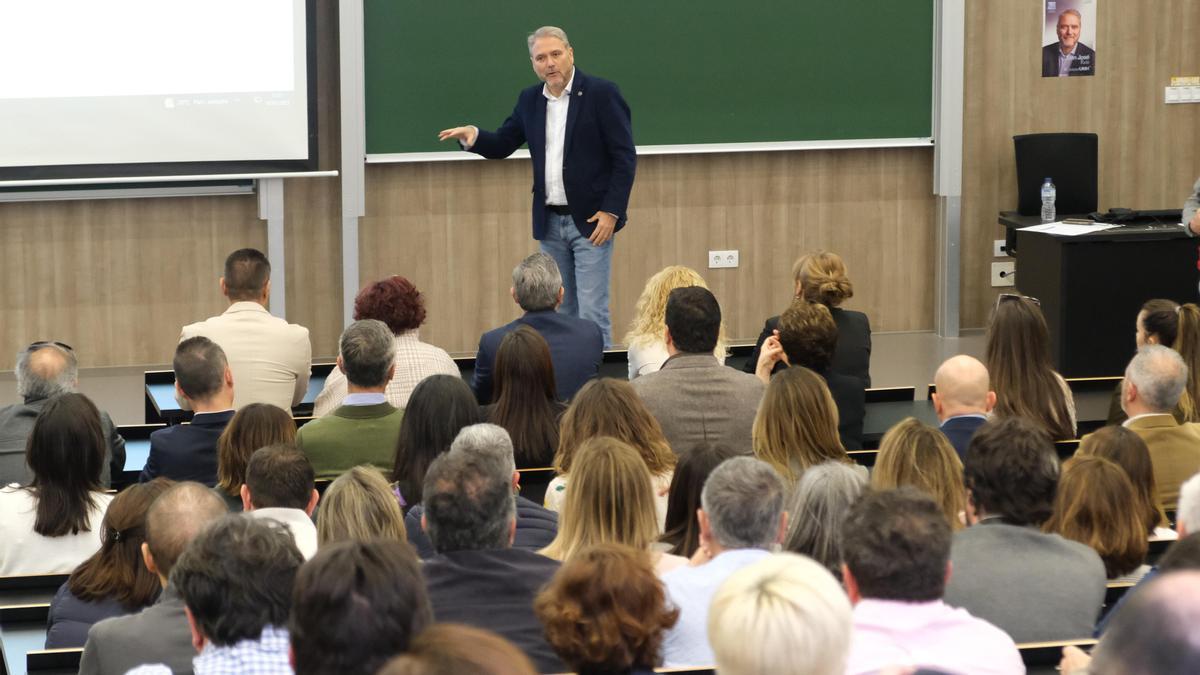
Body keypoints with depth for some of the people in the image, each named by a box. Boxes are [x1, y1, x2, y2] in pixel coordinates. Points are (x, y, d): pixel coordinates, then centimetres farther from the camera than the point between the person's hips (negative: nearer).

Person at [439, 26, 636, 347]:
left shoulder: (601, 93, -8)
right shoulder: (529, 100, 9)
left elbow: (625, 157, -9)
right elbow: (501, 146, 12)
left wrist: (611, 211, -15)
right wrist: (473, 136, -10)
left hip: (591, 221, -6)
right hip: (550, 223, 6)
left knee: (592, 312, -9)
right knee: (564, 311, 10)